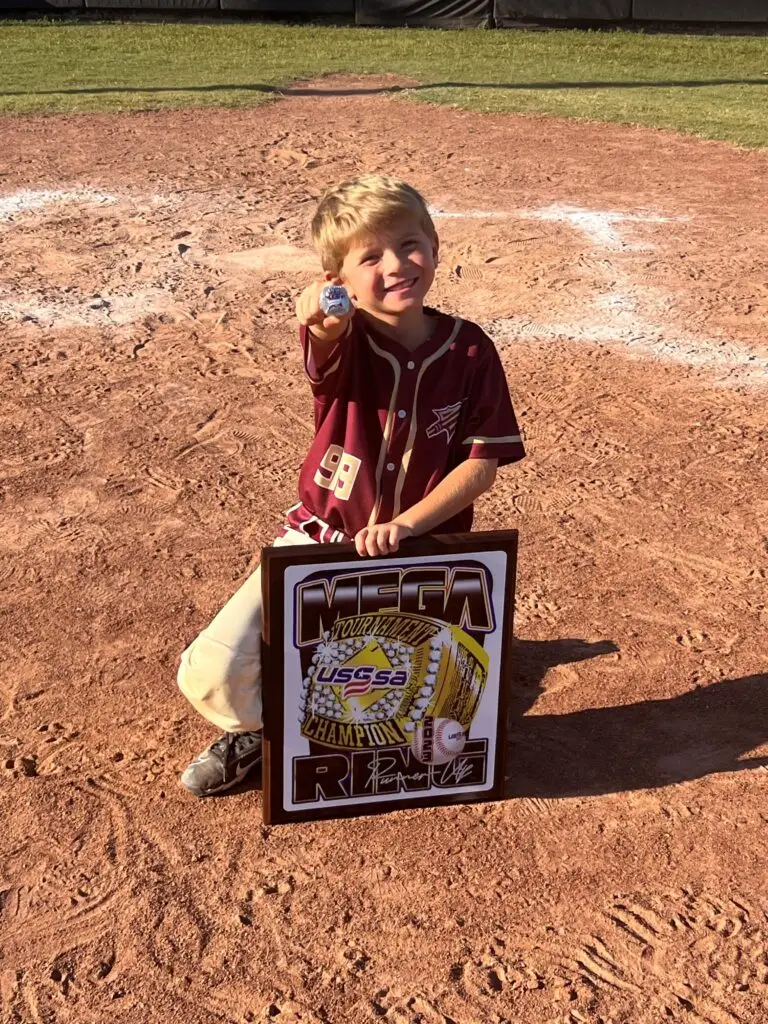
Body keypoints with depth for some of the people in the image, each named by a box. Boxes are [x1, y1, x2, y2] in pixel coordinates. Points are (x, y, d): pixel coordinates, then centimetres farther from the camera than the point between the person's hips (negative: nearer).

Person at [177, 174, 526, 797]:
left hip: (423, 549, 1)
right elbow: (327, 350, -39)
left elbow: (483, 463, -9)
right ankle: (262, 728, 19)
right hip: (323, 538, -1)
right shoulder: (343, 342, -13)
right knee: (212, 675, -16)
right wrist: (321, 319, -64)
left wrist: (406, 525, -20)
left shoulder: (469, 350, -8)